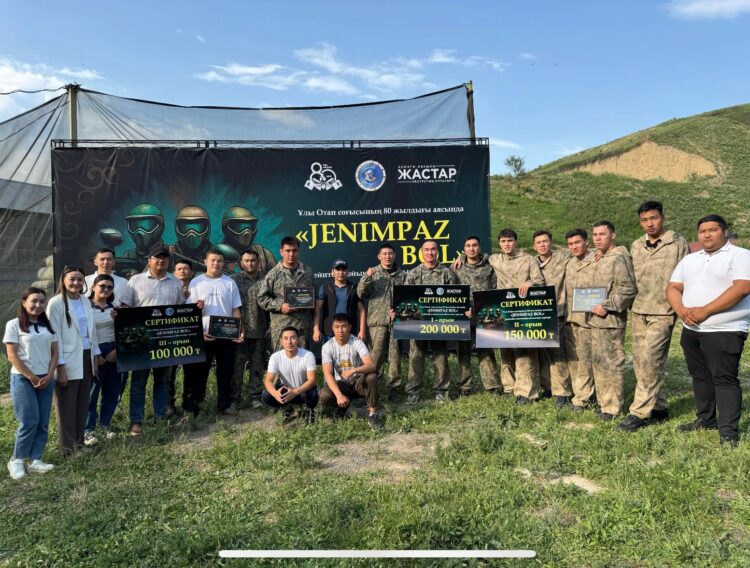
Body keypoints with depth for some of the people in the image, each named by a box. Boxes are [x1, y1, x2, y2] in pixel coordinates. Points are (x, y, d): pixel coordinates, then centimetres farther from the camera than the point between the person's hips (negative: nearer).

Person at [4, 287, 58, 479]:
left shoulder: (48, 325, 9)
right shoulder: (14, 325, -5)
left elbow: (54, 353, 9)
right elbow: (12, 356, -8)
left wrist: (48, 376, -4)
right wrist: (32, 377, -9)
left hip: (46, 379, 5)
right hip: (23, 379, -4)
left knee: (43, 423, 4)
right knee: (29, 422, -7)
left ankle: (35, 460, 12)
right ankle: (16, 460, 11)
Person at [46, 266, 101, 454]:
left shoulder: (86, 301, 8)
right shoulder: (56, 303, -10)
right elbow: (54, 336, -13)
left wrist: (95, 356, 12)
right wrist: (60, 366, -15)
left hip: (86, 358, 6)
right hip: (68, 361, -6)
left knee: (83, 404, 13)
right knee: (67, 406, 5)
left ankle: (79, 442, 26)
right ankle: (68, 447, 17)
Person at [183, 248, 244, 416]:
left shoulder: (230, 283, 6)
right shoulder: (196, 282, 2)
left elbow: (235, 310, 7)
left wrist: (240, 331, -4)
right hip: (204, 335, -1)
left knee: (226, 371, 7)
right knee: (199, 371, 7)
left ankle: (224, 404, 17)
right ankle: (192, 403, 19)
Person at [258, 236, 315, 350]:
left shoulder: (307, 272, 10)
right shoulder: (273, 274, 0)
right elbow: (262, 298, 0)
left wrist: (309, 303, -1)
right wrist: (280, 306, -12)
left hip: (303, 325, 3)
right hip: (280, 327, -2)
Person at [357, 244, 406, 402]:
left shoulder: (402, 275, 12)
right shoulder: (373, 273, 8)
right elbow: (361, 293, -1)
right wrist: (367, 277, -15)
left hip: (397, 321, 2)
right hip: (377, 320, -2)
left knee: (395, 356, 4)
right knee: (376, 355, -3)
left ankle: (394, 388, 13)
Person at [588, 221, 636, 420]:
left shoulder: (619, 258, -12)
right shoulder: (600, 259, 17)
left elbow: (628, 290, -19)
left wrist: (606, 306, -18)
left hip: (611, 320, -9)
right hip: (596, 320, 10)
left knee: (612, 363, -2)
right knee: (598, 361, 15)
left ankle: (613, 406, 7)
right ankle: (603, 402, 27)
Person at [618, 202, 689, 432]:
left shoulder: (678, 243, -2)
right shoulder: (635, 246, 12)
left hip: (663, 312, -5)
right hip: (638, 312, 6)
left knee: (650, 361, -10)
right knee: (641, 362, 8)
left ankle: (639, 413, -3)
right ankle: (658, 408, 22)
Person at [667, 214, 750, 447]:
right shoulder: (689, 259, 15)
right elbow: (673, 288, 11)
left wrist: (704, 311, -21)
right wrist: (681, 310, -10)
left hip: (725, 331, -7)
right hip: (691, 330, 7)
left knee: (724, 379, -5)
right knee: (700, 377, 15)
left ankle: (728, 431, 1)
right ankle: (706, 419, 28)